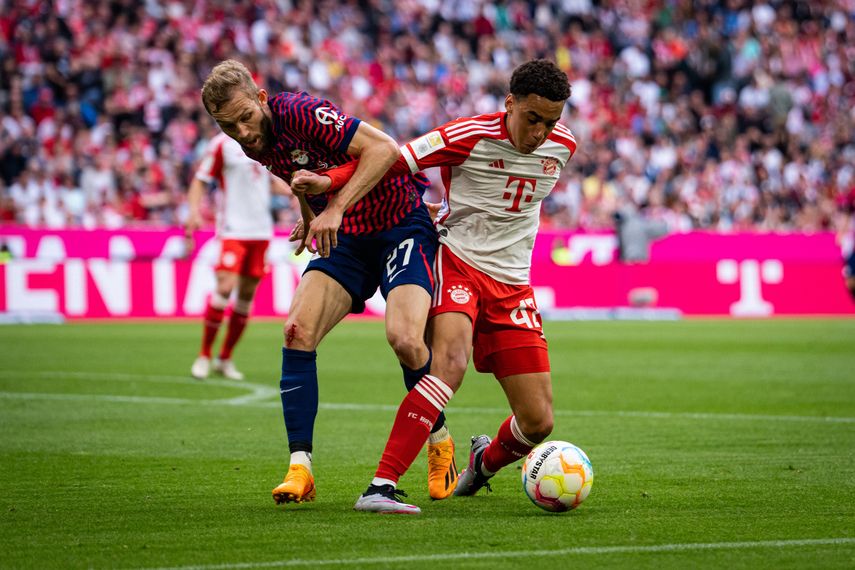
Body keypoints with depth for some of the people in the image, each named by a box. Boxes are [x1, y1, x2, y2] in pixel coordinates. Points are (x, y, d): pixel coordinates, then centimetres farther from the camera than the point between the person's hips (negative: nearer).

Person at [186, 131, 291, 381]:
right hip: (233, 228, -6)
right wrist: (194, 211, -18)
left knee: (247, 294, 6)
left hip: (261, 228, 6)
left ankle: (225, 358, 17)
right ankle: (204, 355, -4)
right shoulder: (223, 144, -6)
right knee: (226, 286, -18)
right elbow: (200, 180, -5)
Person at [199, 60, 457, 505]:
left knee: (404, 339, -25)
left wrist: (335, 209, -34)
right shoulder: (255, 144, 0)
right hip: (346, 237, 7)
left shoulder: (300, 113, -24)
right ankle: (300, 467, -11)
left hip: (401, 224, -7)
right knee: (297, 332, -14)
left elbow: (384, 149, -30)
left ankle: (441, 443, 3)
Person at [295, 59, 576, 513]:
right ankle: (381, 487, -37)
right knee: (452, 361, -34)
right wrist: (330, 182, -30)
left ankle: (485, 462, 36)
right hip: (457, 263, -5)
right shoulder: (470, 136, -14)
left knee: (538, 423, -1)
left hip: (511, 286, 5)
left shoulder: (562, 145, 3)